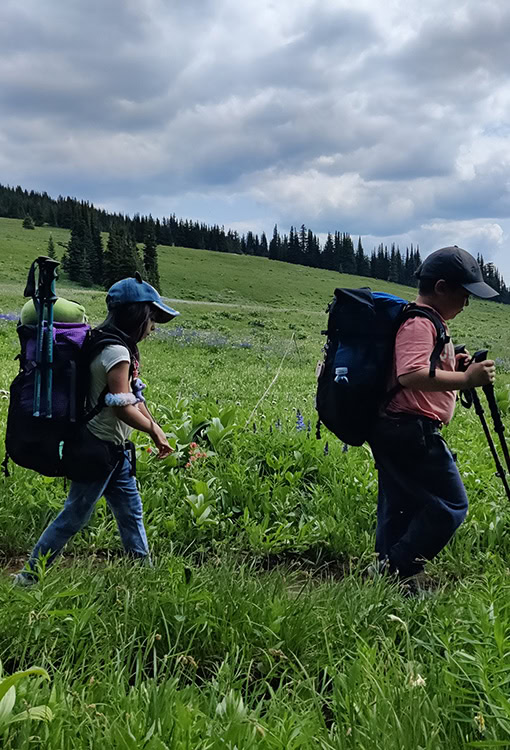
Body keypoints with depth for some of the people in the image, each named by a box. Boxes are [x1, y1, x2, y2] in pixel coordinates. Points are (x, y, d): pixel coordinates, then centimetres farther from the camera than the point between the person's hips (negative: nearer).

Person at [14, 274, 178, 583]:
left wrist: (155, 428, 10)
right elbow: (123, 407, -25)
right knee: (74, 516, 2)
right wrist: (155, 431, -11)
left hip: (115, 451, 10)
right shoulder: (117, 352, -22)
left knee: (131, 511, 15)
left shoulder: (114, 347, 9)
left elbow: (133, 398, 13)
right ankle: (29, 576, 14)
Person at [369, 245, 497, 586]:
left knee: (399, 508, 16)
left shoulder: (423, 320, 18)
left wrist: (451, 364, 14)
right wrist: (465, 379, -26)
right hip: (412, 430, -11)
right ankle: (397, 571, -1)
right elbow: (412, 376, -29)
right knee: (450, 506, -5)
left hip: (390, 430, 11)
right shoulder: (419, 323, -16)